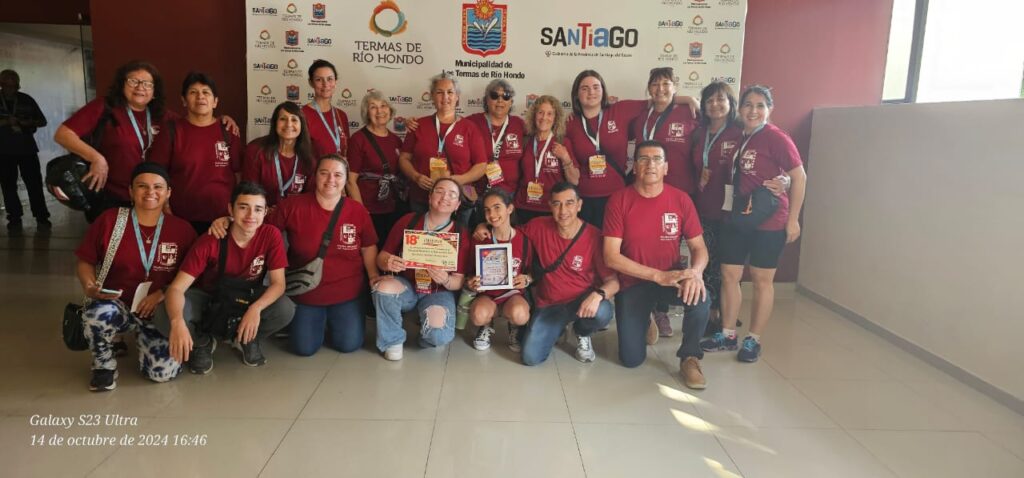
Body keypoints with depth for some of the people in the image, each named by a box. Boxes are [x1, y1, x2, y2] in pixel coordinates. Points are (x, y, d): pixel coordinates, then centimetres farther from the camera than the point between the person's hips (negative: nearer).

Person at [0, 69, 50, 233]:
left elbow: (43, 121, 8)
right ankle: (15, 219, 9)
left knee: (34, 183, -4)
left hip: (27, 148, 0)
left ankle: (42, 218, -2)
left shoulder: (26, 100, 4)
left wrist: (30, 122, -11)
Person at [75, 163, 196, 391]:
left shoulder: (182, 229, -1)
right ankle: (104, 365, -3)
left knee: (164, 370, -20)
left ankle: (143, 336, 18)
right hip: (116, 304, 0)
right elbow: (85, 262, 5)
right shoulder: (109, 220, -2)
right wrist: (89, 286, -16)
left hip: (159, 311, 1)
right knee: (98, 313, -39)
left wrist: (163, 293, -13)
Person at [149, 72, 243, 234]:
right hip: (182, 221, -1)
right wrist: (166, 214, -4)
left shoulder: (228, 132, 5)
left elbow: (239, 175, 6)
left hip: (223, 220, 1)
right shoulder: (171, 131, 2)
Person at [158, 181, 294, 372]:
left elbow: (278, 283, -21)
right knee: (164, 318, -31)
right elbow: (176, 287, -29)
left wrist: (256, 308, -41)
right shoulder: (210, 241, -25)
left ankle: (247, 339, 4)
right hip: (208, 299, -1)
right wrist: (177, 321, -50)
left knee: (286, 309, -30)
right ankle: (203, 343, 4)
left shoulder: (271, 235, -21)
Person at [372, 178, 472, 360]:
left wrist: (445, 280, -30)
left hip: (439, 292, -1)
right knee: (384, 287, -33)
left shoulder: (461, 234, -6)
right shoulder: (408, 221, -5)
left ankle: (427, 337, 13)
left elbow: (459, 281, -6)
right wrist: (387, 263, -25)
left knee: (438, 334, -29)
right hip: (406, 285, 1)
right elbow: (382, 256, -1)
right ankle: (393, 341, -5)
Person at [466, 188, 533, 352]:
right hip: (486, 294, 1)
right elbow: (472, 272, 5)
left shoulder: (524, 240, -8)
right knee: (479, 315, -35)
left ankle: (515, 329, 6)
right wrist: (471, 284, -17)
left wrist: (526, 279, -18)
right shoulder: (479, 240, -5)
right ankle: (486, 326, 7)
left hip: (513, 294, 0)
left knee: (519, 314, -36)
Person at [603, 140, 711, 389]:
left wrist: (695, 272, -29)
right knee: (631, 359, -6)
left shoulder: (681, 199, -8)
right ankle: (646, 318, 29)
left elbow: (699, 247, -5)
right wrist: (658, 276, -26)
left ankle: (690, 358, -7)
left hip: (672, 277, 1)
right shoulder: (619, 200, -14)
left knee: (698, 293, -34)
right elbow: (611, 257, -18)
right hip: (633, 282, -1)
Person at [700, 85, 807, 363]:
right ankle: (727, 335, 22)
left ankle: (754, 340, 18)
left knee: (762, 280, 6)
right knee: (729, 275, 9)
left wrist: (793, 219, -12)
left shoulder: (776, 138, -13)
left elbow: (799, 177, -12)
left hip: (769, 221, -6)